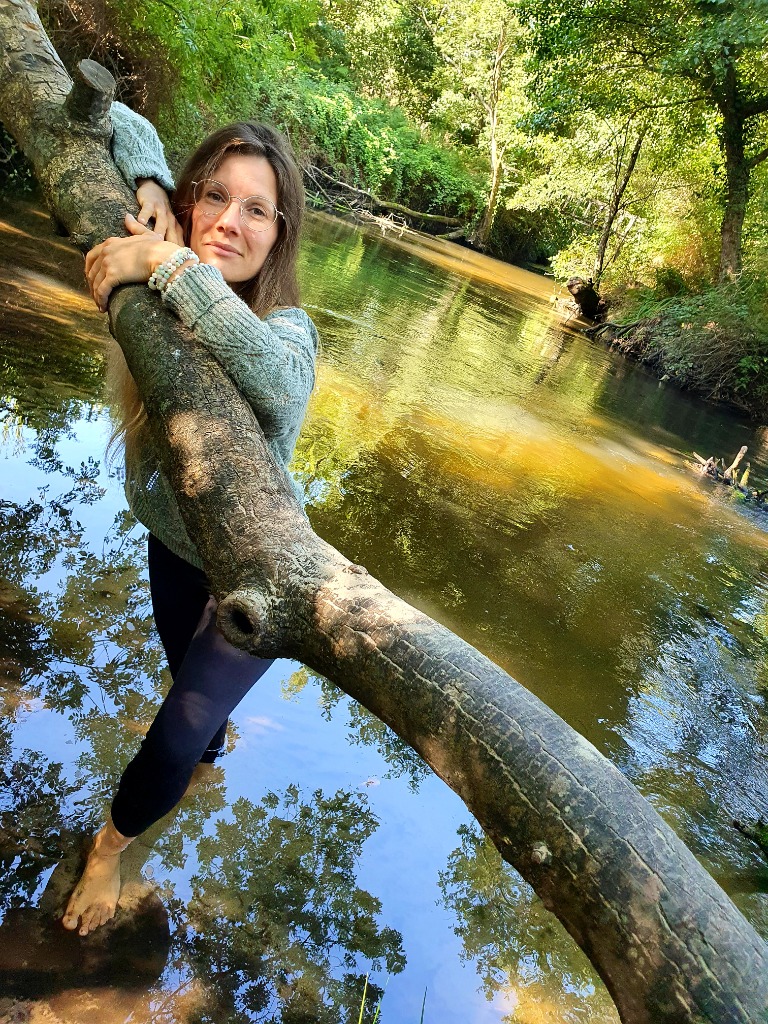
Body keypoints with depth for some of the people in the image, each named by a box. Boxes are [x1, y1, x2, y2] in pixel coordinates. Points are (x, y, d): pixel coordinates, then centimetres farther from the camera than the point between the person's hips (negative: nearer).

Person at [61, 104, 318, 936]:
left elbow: (278, 377, -55)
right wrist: (150, 189, -26)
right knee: (189, 674, 30)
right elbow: (118, 120, -5)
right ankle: (213, 742, 66)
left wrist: (168, 264, -45)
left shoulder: (286, 326, -29)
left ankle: (113, 842, 40)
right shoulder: (162, 267, -16)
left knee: (178, 734, 6)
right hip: (172, 541, 5)